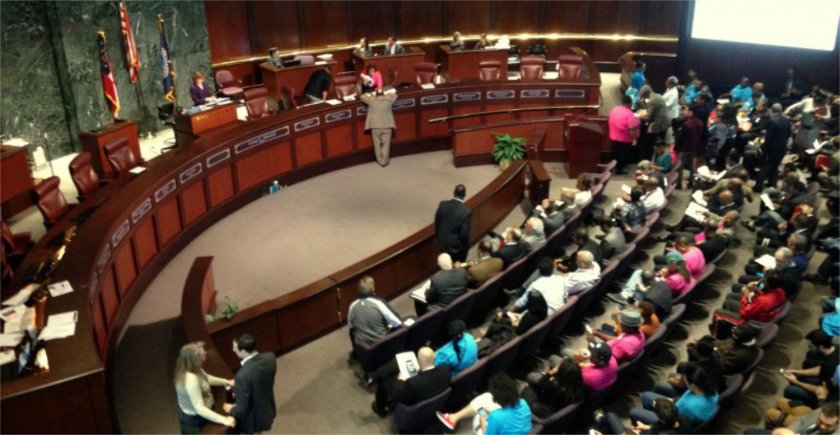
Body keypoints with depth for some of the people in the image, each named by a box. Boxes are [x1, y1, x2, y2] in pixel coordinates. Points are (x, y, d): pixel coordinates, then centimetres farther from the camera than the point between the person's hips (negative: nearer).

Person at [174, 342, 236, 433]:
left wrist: (226, 382, 7)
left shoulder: (193, 369, -11)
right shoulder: (191, 379, -40)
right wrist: (223, 420, -42)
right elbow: (199, 409, -40)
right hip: (193, 419, -9)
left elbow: (206, 378, 11)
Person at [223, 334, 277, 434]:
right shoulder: (270, 357, -17)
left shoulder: (243, 375, -38)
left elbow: (242, 409, -28)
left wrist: (231, 409, -7)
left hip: (253, 420, -6)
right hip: (267, 411, 6)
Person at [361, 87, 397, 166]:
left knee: (377, 144, 15)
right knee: (386, 144, 10)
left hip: (375, 127, 0)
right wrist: (385, 94, 31)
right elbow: (394, 94, 22)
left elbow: (362, 96, 16)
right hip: (387, 126, 0)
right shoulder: (388, 99, 0)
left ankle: (380, 161, 24)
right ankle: (384, 162, 13)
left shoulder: (371, 100, -4)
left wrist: (371, 95, 27)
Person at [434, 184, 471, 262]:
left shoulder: (442, 204, -13)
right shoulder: (465, 212, -27)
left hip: (442, 243, 5)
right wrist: (465, 248, -4)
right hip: (456, 246, -5)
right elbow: (464, 233, -21)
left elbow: (436, 222, 0)